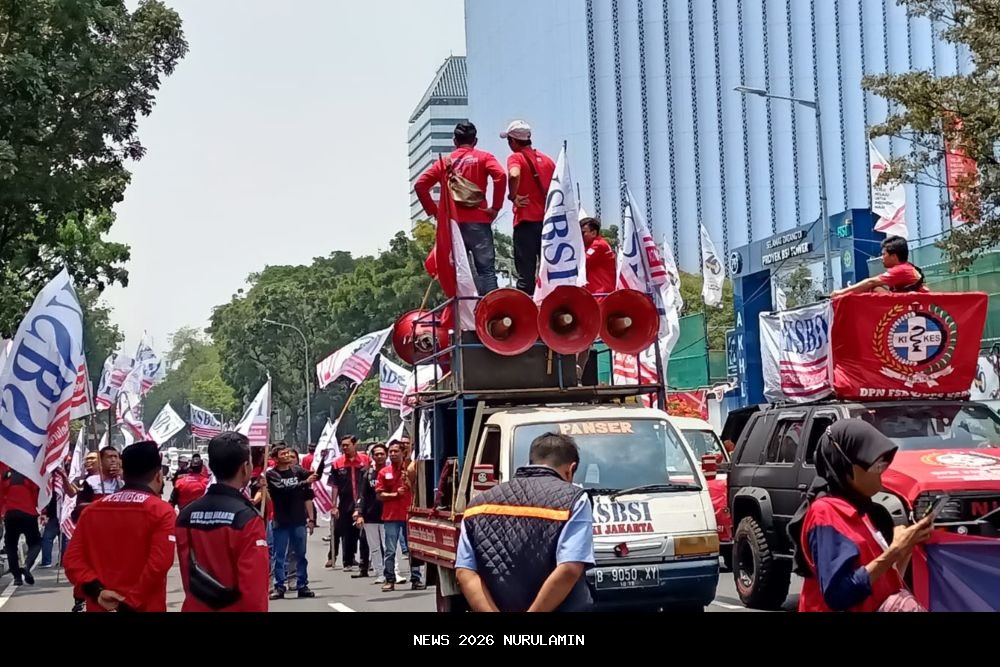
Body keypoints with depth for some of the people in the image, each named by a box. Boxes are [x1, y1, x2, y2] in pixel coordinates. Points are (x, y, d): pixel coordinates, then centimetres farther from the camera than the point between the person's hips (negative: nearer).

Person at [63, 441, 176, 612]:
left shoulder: (92, 509, 8)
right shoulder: (161, 511, -8)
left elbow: (72, 558, 2)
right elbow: (159, 563, -19)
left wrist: (96, 591, -6)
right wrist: (131, 601, -14)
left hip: (99, 607, 5)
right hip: (144, 608, -5)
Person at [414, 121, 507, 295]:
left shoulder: (445, 162, 14)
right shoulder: (483, 157, 6)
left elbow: (420, 184, 6)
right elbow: (500, 176, -13)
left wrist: (433, 210, 9)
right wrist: (496, 207, -8)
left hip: (452, 222, 3)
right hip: (478, 221, -3)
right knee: (486, 269, -6)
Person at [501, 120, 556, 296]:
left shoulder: (516, 157, -4)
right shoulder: (547, 159, 14)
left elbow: (514, 175, -25)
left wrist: (513, 197, -12)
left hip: (526, 221, -5)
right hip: (548, 220, 5)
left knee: (526, 273, -4)